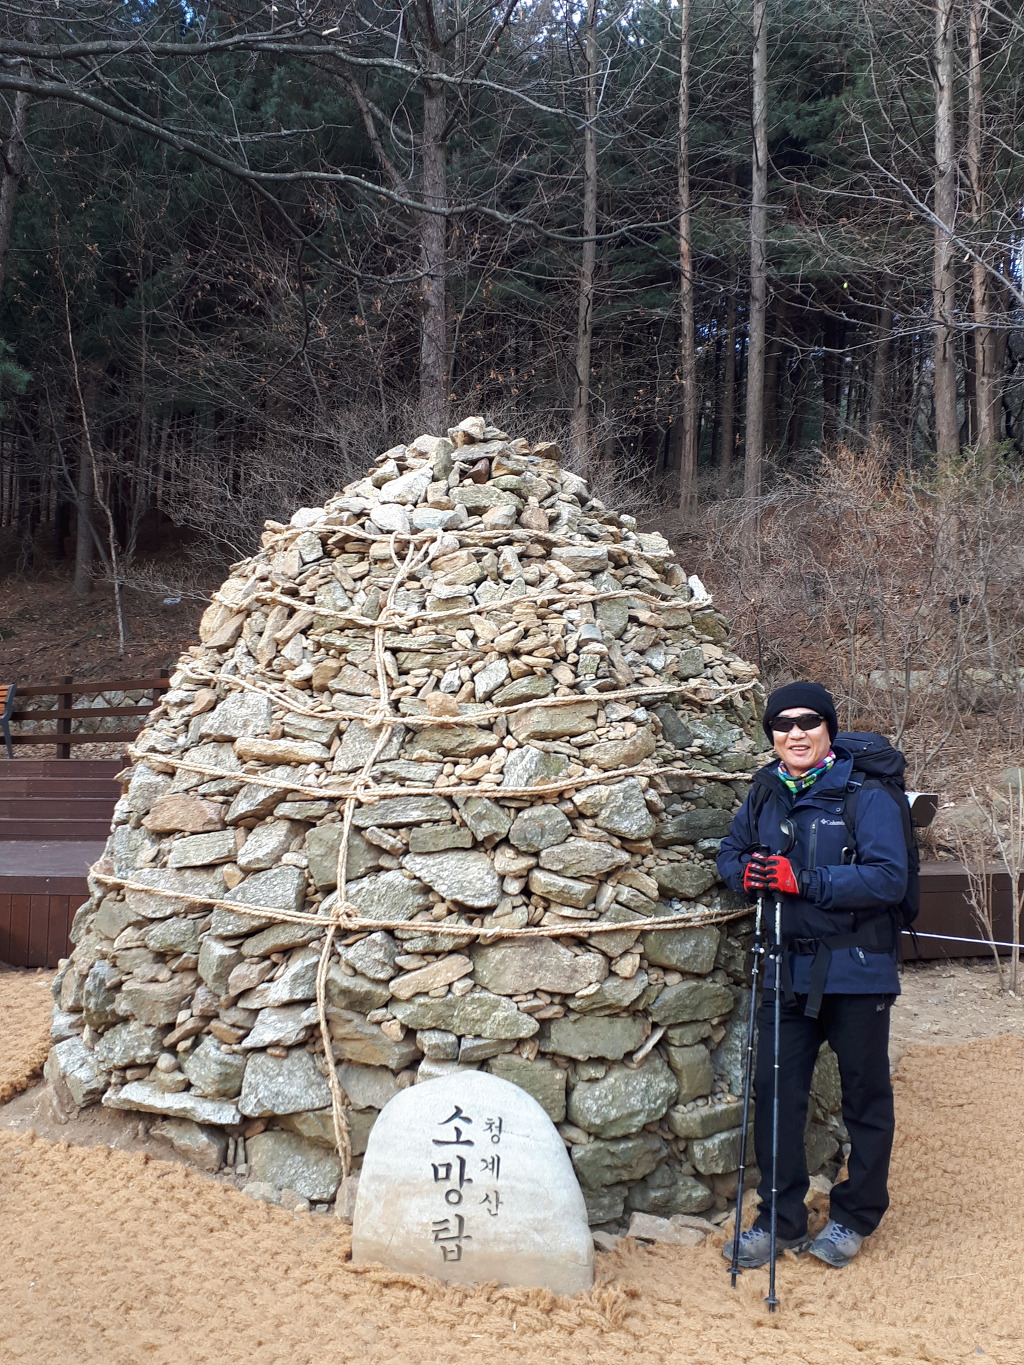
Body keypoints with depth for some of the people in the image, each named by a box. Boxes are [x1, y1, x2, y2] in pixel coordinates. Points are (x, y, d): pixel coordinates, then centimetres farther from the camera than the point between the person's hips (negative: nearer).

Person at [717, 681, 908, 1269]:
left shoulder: (866, 796, -12)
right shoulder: (765, 795, 6)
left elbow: (888, 877, -21)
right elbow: (731, 851, 19)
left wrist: (804, 881, -27)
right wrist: (746, 872, -5)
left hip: (857, 971, -4)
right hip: (788, 971, 5)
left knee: (866, 1098, 10)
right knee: (775, 1092, 6)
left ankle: (854, 1218, 29)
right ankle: (781, 1220, 21)